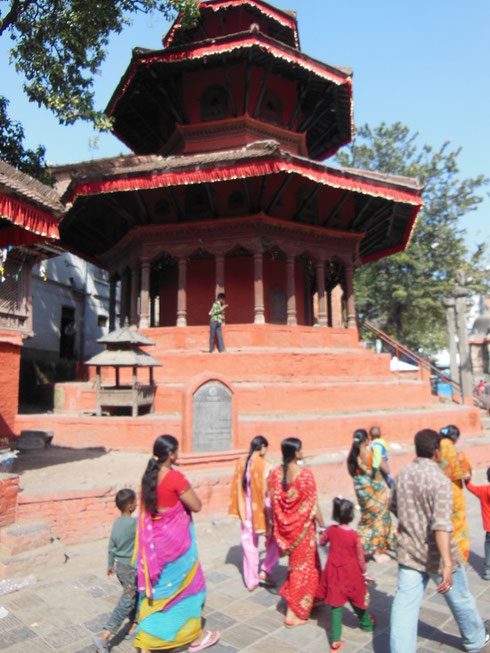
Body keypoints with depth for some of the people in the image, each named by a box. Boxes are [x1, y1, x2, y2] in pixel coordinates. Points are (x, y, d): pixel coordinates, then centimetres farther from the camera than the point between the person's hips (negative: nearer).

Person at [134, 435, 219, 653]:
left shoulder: (148, 477, -1)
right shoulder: (175, 477, -23)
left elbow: (145, 512, 9)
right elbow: (196, 506, -16)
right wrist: (186, 488, -4)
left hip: (154, 542, 7)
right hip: (176, 541, -7)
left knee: (156, 588, 20)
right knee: (188, 585, 13)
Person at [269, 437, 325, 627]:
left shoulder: (275, 473, -6)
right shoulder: (305, 473, -21)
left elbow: (273, 502, 1)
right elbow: (313, 505, -16)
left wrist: (278, 525, 13)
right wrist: (322, 526, -4)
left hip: (284, 526, 6)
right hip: (302, 526, -6)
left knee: (295, 562, 24)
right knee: (302, 566, 9)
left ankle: (311, 600, 43)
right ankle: (293, 614, 17)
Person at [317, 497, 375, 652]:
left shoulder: (330, 530, -12)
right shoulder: (354, 535, -18)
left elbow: (322, 542, 7)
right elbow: (360, 556, -8)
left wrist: (324, 532, 24)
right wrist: (364, 573, 7)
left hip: (334, 574, 1)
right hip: (351, 574, -1)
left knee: (336, 605, 7)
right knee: (357, 600, 23)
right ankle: (366, 624, 48)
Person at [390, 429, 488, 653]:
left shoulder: (402, 475, -2)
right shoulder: (440, 480, -21)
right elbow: (442, 525, -31)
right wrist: (447, 565, -33)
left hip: (408, 553, 4)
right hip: (437, 555, -3)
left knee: (404, 604, 6)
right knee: (460, 599, 22)